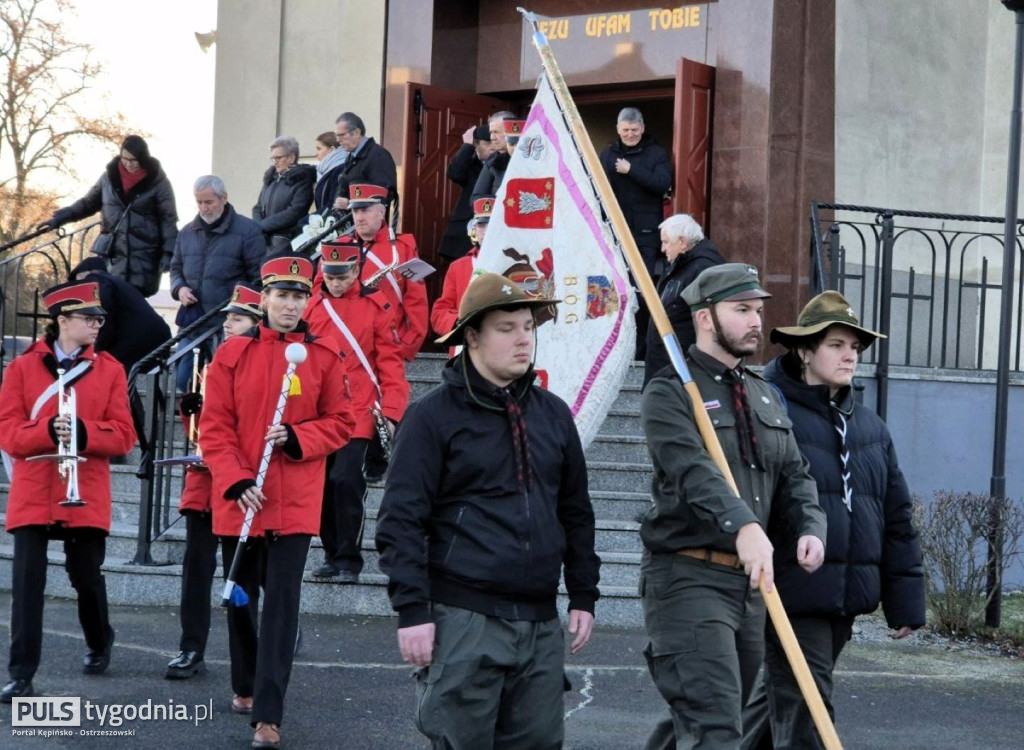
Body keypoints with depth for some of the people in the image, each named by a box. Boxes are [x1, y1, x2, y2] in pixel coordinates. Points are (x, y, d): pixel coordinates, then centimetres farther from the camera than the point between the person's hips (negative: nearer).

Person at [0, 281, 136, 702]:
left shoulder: (110, 370, 5)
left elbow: (123, 436, -1)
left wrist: (82, 431, -19)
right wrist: (48, 430, -22)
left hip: (86, 494, 1)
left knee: (86, 576, 8)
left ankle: (99, 643, 37)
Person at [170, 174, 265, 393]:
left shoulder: (247, 231, -4)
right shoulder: (187, 233, 14)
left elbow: (259, 277, -5)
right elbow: (176, 268, 25)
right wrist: (179, 288, 3)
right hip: (191, 319, 6)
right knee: (181, 380, 6)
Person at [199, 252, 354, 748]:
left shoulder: (324, 357, 2)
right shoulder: (232, 355, 1)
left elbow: (341, 423, 4)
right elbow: (214, 427, -2)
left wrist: (296, 438, -14)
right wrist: (236, 481, -14)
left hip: (295, 502, -1)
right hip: (239, 498, 1)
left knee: (282, 604, -8)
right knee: (240, 598, 14)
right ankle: (244, 687, 35)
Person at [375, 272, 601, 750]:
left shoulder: (553, 414, 14)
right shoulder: (434, 416, -3)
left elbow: (576, 513, 21)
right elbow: (401, 521, -6)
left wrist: (583, 596, 16)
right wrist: (411, 610, -12)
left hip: (541, 622, 6)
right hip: (463, 620, -5)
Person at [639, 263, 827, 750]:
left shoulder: (767, 398, 19)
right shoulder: (670, 394, -6)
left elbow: (794, 476, 15)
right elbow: (694, 471, -22)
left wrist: (811, 528, -7)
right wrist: (743, 526, -39)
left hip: (750, 582, 8)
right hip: (687, 578, -8)